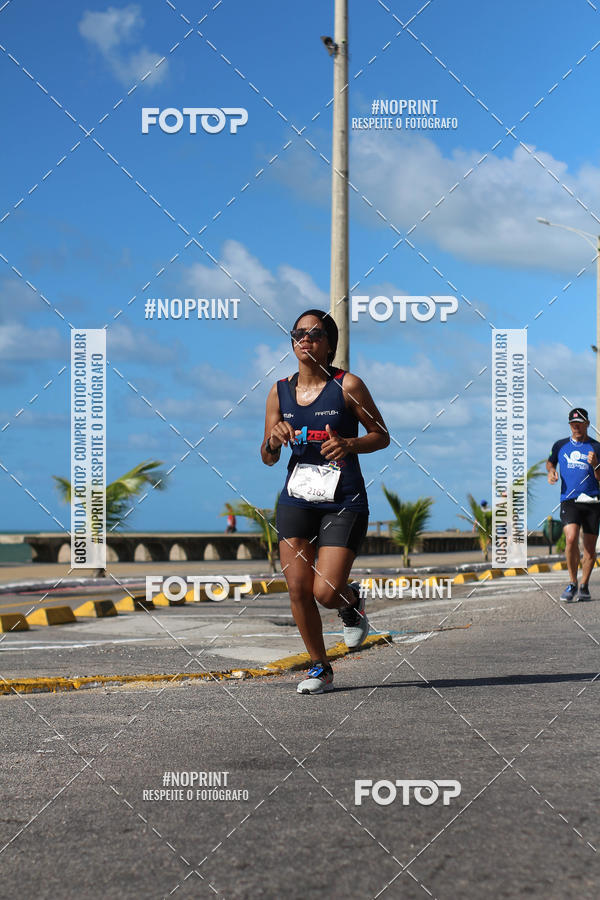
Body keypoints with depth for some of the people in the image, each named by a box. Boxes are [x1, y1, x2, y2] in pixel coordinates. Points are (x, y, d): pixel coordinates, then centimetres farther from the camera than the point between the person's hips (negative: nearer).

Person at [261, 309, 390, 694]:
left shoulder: (348, 385, -5)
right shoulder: (280, 392, 6)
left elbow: (382, 436, 2)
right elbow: (268, 459, 11)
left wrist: (349, 444, -17)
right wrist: (274, 440, -11)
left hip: (344, 502, -4)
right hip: (296, 499, 4)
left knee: (326, 592, -12)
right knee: (298, 589, -1)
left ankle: (353, 602, 26)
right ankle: (320, 667, 19)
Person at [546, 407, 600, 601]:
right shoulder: (561, 445, 10)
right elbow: (550, 462, 28)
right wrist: (551, 472, 7)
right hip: (569, 501, 0)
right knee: (571, 539, -21)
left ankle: (584, 587, 19)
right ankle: (572, 584, -7)